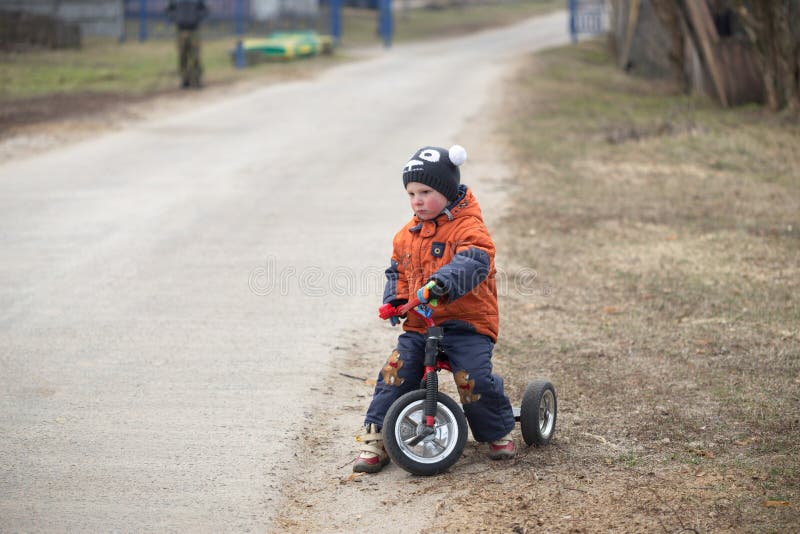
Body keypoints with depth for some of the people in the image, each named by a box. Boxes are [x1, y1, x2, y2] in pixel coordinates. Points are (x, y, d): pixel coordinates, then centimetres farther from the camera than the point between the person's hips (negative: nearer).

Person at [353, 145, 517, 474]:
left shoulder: (468, 227, -8)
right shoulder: (407, 235, 13)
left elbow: (473, 261, -26)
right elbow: (398, 271, 23)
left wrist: (442, 282, -45)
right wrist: (396, 299, 0)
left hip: (467, 322, -5)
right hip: (419, 324, 5)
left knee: (474, 378, -22)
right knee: (395, 373, -12)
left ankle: (498, 432, 5)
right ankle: (375, 438, -2)